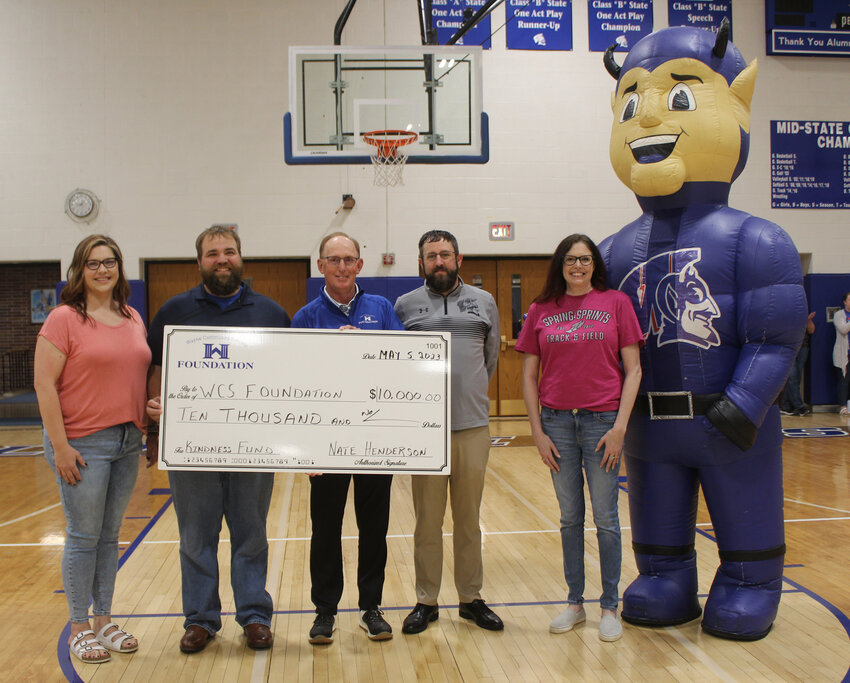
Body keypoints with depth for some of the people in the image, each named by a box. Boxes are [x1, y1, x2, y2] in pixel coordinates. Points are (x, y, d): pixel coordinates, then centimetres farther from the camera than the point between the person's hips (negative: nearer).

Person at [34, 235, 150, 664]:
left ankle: (104, 620, 26)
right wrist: (60, 445, -14)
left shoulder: (133, 319, 9)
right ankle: (79, 628, 18)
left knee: (110, 537, 13)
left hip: (127, 443, 5)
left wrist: (148, 431, 6)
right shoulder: (64, 319, -8)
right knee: (83, 538, 3)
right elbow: (44, 383, -11)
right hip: (83, 444, -5)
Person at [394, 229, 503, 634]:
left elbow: (491, 357, 16)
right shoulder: (405, 305, 4)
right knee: (428, 520, 7)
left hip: (474, 427, 2)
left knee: (469, 520, 12)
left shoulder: (484, 302, 9)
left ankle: (471, 599, 25)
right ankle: (426, 602, 20)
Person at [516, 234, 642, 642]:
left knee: (605, 518, 4)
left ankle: (609, 607, 19)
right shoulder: (541, 310, 6)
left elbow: (633, 370, -1)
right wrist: (537, 431, 0)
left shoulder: (616, 303, 1)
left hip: (602, 421, -2)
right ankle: (575, 603, 24)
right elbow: (529, 375, 7)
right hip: (557, 423, 2)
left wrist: (620, 427, -9)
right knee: (570, 517, 11)